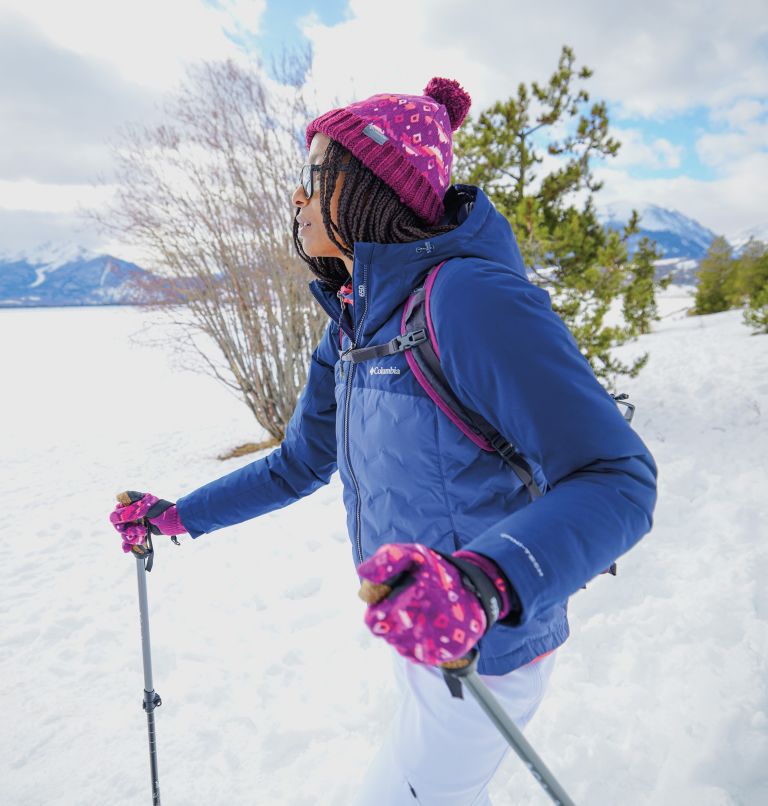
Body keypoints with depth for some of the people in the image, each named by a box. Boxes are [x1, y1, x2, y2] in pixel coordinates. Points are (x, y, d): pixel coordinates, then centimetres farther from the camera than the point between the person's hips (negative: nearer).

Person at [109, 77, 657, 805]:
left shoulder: (469, 297, -26)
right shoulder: (354, 322, 0)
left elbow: (617, 479, -28)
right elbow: (299, 464, 10)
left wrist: (484, 580, -46)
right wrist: (177, 515, 13)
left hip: (486, 652, -7)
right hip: (424, 639, 7)